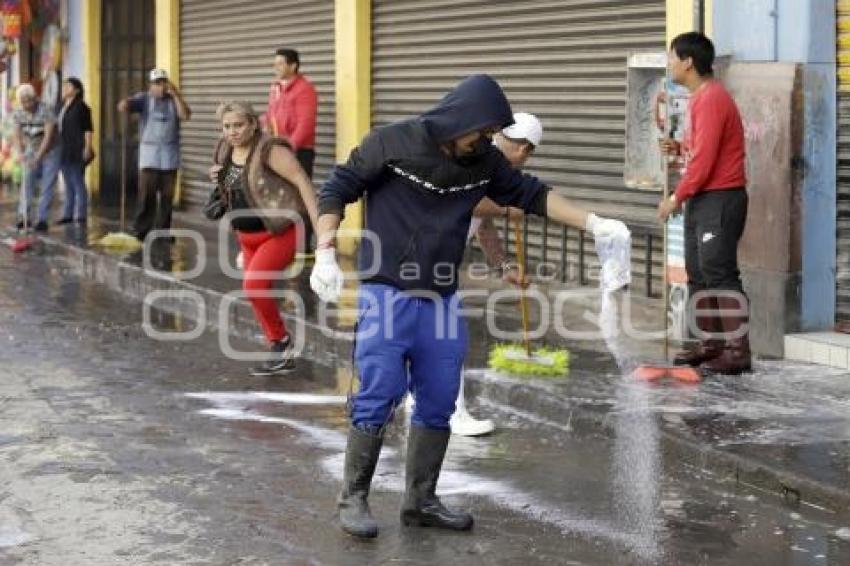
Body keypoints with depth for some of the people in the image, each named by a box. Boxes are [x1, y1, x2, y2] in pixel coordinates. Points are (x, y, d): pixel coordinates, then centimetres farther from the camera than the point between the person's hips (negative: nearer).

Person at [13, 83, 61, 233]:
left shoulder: (46, 112, -24)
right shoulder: (18, 114, -6)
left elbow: (48, 137, -28)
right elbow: (18, 136, -1)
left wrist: (37, 158, -32)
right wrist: (23, 155, -15)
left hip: (50, 152, -4)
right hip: (32, 152, 5)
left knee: (47, 187, -6)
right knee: (27, 182, -8)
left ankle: (42, 219, -4)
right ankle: (24, 217, -10)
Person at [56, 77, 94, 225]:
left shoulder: (81, 107, -7)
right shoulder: (62, 107, 15)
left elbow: (88, 129, -10)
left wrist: (87, 148, -16)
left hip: (77, 151, -8)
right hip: (65, 152, 8)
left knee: (78, 183, -6)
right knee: (68, 184, 10)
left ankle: (81, 215, -5)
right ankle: (68, 215, 14)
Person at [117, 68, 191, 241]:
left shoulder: (174, 100, 9)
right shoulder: (144, 99, 2)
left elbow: (185, 115, -8)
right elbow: (123, 107, -10)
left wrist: (175, 94, -10)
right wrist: (126, 103, -33)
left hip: (170, 156, 2)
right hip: (149, 155, -2)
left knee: (167, 196, 5)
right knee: (146, 195, -6)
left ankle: (162, 231, 12)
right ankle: (140, 230, -2)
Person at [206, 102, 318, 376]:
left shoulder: (269, 150, -18)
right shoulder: (225, 152, 6)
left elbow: (302, 181, -21)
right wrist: (217, 181, -1)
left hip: (280, 232, -8)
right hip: (248, 237, 9)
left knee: (253, 284, -22)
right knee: (259, 293, 10)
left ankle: (281, 339, -3)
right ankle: (282, 356, 22)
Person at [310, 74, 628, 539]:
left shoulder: (485, 162, 3)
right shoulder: (392, 143, -11)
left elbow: (532, 195, 11)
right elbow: (337, 190, -5)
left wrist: (592, 223, 3)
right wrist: (326, 253, -15)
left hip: (442, 301, 5)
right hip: (387, 295, -5)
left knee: (438, 405, 7)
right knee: (378, 398, -9)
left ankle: (420, 502, 20)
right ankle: (352, 499, 6)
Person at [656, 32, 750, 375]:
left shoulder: (710, 99, -16)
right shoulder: (700, 98, 15)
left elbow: (705, 157, -21)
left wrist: (676, 198, -15)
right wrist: (679, 148, 6)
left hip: (720, 200, -11)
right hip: (702, 199, 11)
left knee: (720, 274, -12)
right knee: (699, 274, 12)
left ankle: (739, 351, -11)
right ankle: (710, 344, 17)